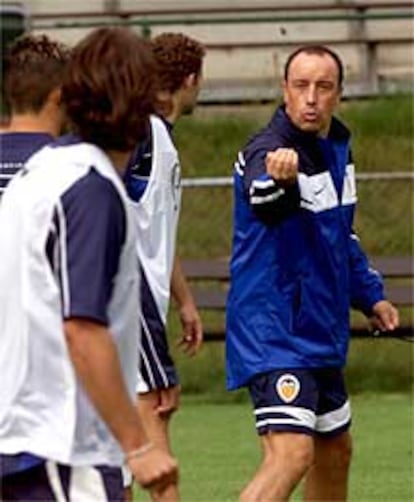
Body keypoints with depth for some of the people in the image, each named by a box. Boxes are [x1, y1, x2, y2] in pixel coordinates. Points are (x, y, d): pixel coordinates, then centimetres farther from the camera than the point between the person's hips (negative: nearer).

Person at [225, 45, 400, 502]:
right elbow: (263, 204, -46)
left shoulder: (336, 146, 8)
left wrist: (369, 294, 20)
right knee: (291, 454, -25)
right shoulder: (267, 152, -21)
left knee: (334, 451, 21)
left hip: (319, 335, 9)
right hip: (275, 334, -9)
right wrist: (279, 180, -68)